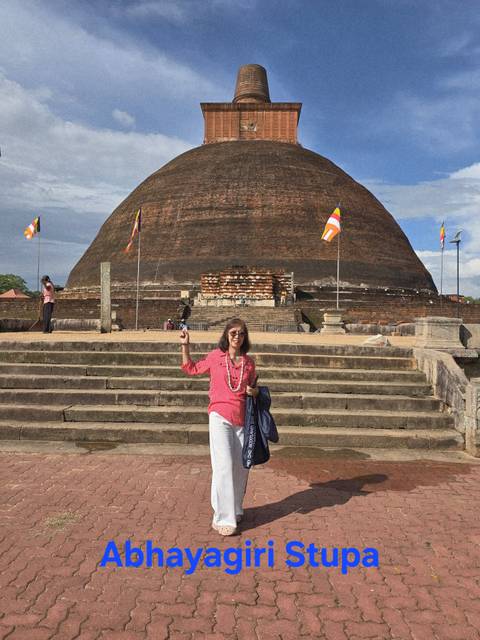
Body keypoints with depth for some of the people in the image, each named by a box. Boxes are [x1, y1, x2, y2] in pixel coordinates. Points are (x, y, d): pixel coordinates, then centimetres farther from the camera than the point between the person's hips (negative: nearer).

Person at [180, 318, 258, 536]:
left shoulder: (249, 362, 7)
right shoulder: (216, 356, 0)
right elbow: (191, 368, 14)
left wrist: (254, 392, -1)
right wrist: (185, 346, 5)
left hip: (241, 419, 4)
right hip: (220, 416, -4)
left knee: (241, 466, 12)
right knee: (224, 465, -11)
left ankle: (235, 509, 33)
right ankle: (223, 518, -2)